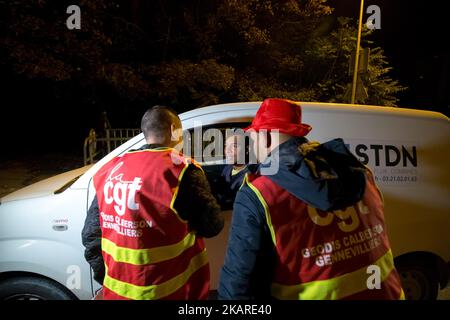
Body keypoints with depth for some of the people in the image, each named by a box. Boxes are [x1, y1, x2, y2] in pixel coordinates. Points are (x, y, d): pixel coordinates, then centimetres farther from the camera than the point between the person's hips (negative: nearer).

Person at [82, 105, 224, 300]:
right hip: (167, 292, -4)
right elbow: (212, 226, -11)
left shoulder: (112, 170, 0)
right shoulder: (180, 170, -18)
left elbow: (91, 234, 6)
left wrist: (107, 279, 16)